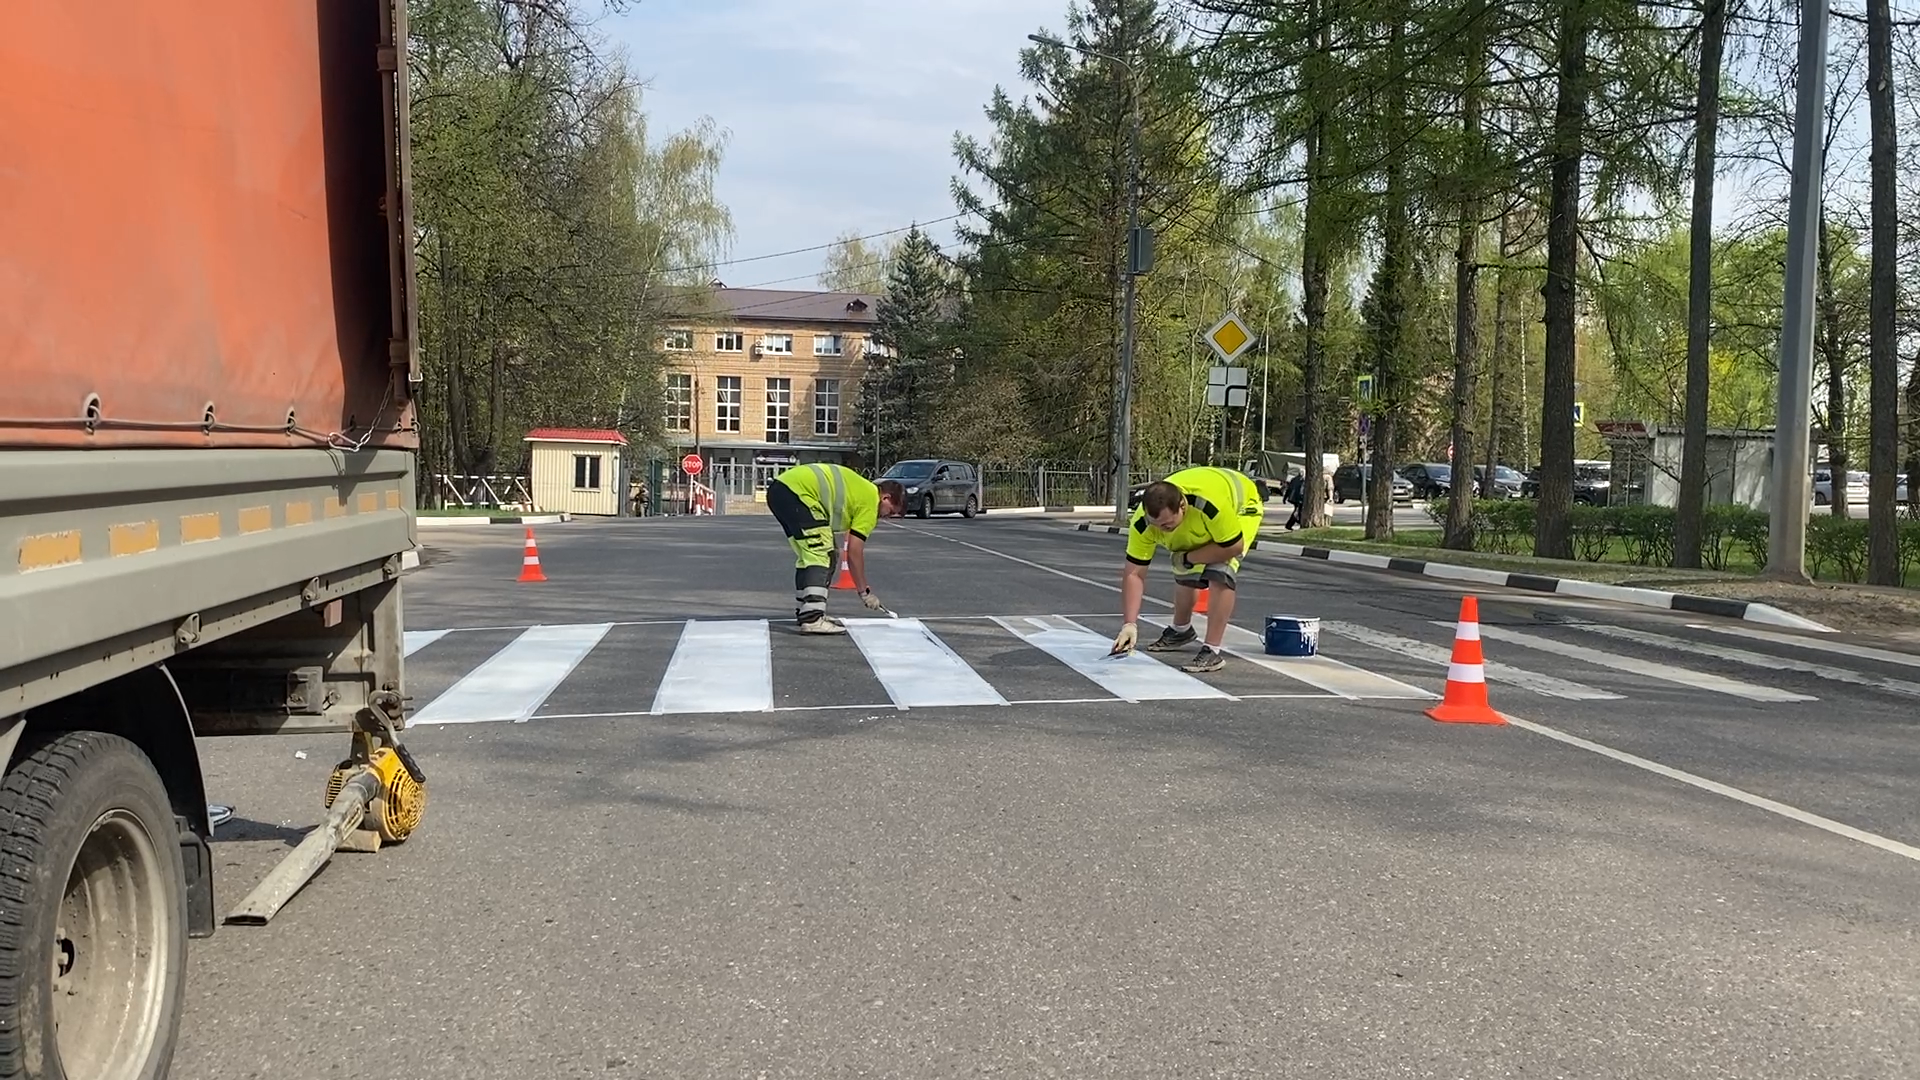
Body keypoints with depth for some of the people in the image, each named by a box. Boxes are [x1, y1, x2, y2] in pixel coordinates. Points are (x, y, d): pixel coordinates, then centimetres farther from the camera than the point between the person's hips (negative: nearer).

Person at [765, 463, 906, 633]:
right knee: (821, 554, -11)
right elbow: (854, 552, -4)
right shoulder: (870, 502, -4)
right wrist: (865, 592, 4)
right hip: (797, 491, -10)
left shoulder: (862, 489, 22)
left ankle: (805, 612, 28)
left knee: (809, 554, 19)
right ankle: (812, 619, -20)